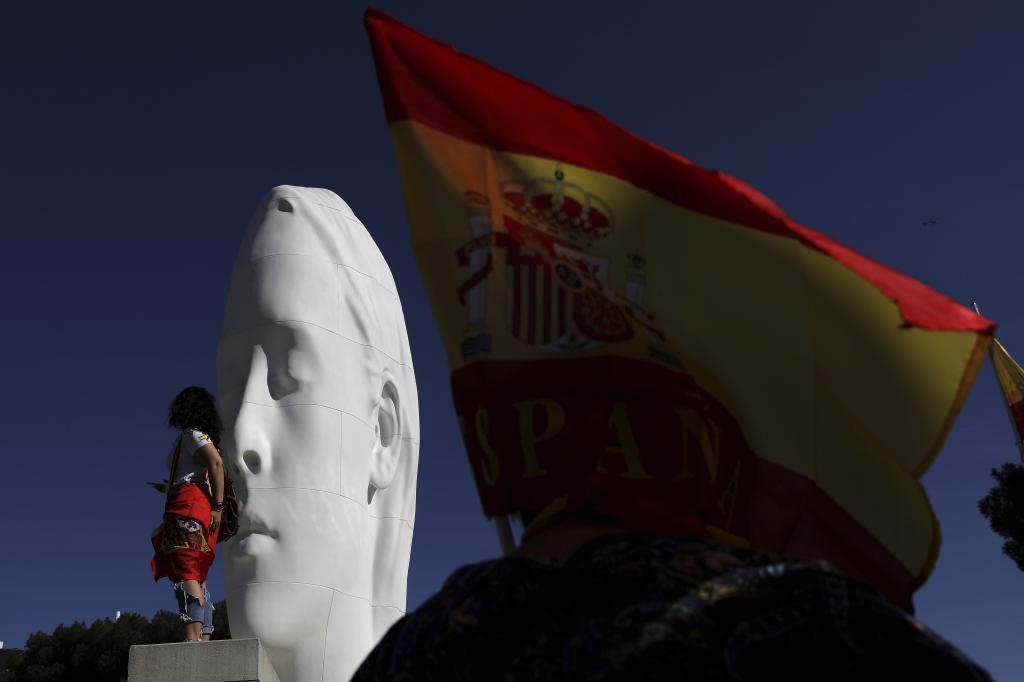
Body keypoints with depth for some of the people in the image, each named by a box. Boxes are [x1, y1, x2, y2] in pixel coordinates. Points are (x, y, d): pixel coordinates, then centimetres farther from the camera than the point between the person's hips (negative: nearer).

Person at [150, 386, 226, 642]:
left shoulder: (192, 433, 2)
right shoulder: (203, 438, 29)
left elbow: (216, 463, -15)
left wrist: (218, 506, -19)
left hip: (189, 501, -9)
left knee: (186, 573, -20)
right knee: (196, 577, 4)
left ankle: (193, 637, -32)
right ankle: (204, 640, -3)